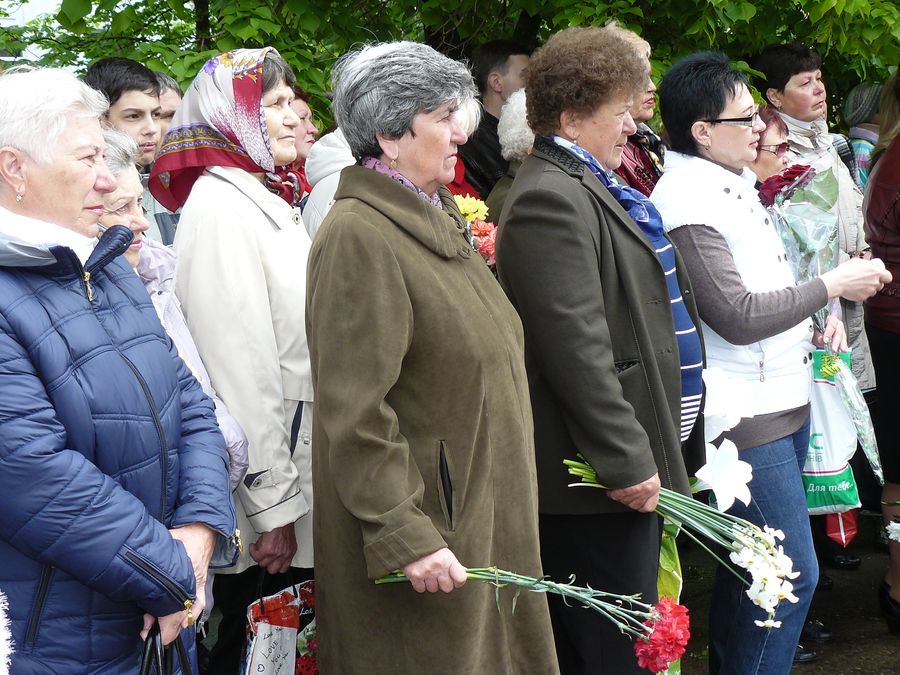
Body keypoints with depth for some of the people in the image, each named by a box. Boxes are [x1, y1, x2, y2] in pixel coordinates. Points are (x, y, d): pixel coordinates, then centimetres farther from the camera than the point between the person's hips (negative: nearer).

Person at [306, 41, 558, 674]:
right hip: (427, 525, -9)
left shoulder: (437, 219, 13)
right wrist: (403, 536, -25)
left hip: (482, 515, 9)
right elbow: (355, 413, -22)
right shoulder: (359, 236, -18)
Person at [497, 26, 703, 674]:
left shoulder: (587, 185, 17)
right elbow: (576, 347, -24)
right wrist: (628, 461, -22)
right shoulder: (550, 201, -18)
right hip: (600, 475, -11)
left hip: (629, 459, 11)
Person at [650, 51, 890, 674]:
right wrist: (832, 285, -13)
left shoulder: (732, 182, 11)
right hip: (746, 418, -10)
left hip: (785, 401, 10)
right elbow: (739, 317, -22)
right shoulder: (687, 204, -20)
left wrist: (815, 316, 8)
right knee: (792, 572, -6)